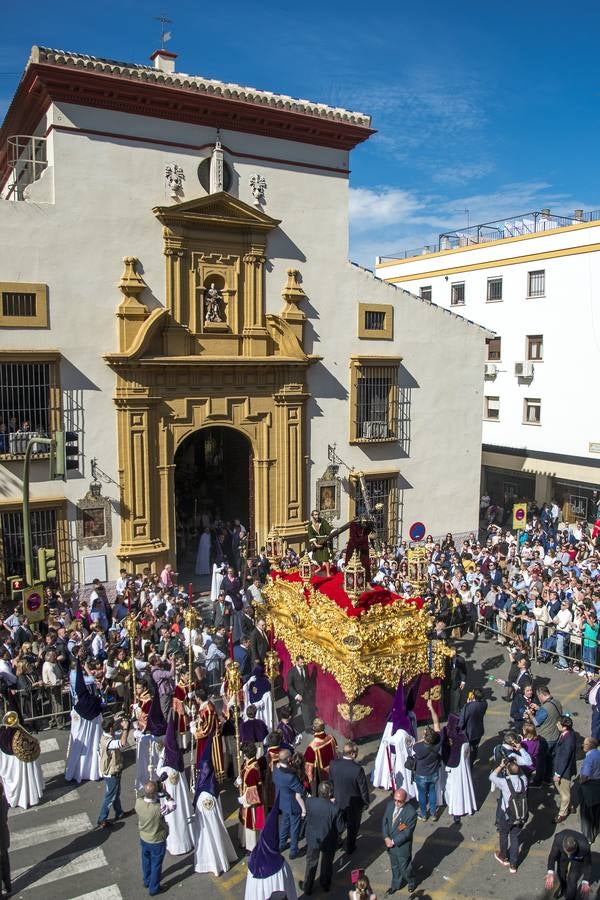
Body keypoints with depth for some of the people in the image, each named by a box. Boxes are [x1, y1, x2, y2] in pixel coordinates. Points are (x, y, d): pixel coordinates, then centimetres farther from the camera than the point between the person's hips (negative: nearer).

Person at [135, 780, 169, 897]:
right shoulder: (159, 809, -39)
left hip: (143, 838, 5)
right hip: (157, 841, -5)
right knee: (156, 865, 21)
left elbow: (145, 797, -3)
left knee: (146, 861, 30)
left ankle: (147, 881, 53)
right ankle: (153, 888, 41)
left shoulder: (138, 803, -27)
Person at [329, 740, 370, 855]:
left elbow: (330, 781, -4)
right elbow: (363, 788, -20)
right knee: (352, 826, 23)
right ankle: (350, 848, 41)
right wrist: (366, 802, -2)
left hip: (338, 801, 3)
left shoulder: (333, 764, -21)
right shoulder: (358, 769, -33)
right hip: (354, 803, -3)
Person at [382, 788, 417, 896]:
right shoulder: (390, 804, -11)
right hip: (390, 842, 5)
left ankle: (411, 882, 46)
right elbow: (385, 821, -1)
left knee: (404, 867, 16)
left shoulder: (411, 812, -28)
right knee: (394, 866, 25)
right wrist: (386, 838, -11)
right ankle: (396, 885, 49)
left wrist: (393, 841, -19)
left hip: (402, 845, -5)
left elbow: (407, 833, -23)